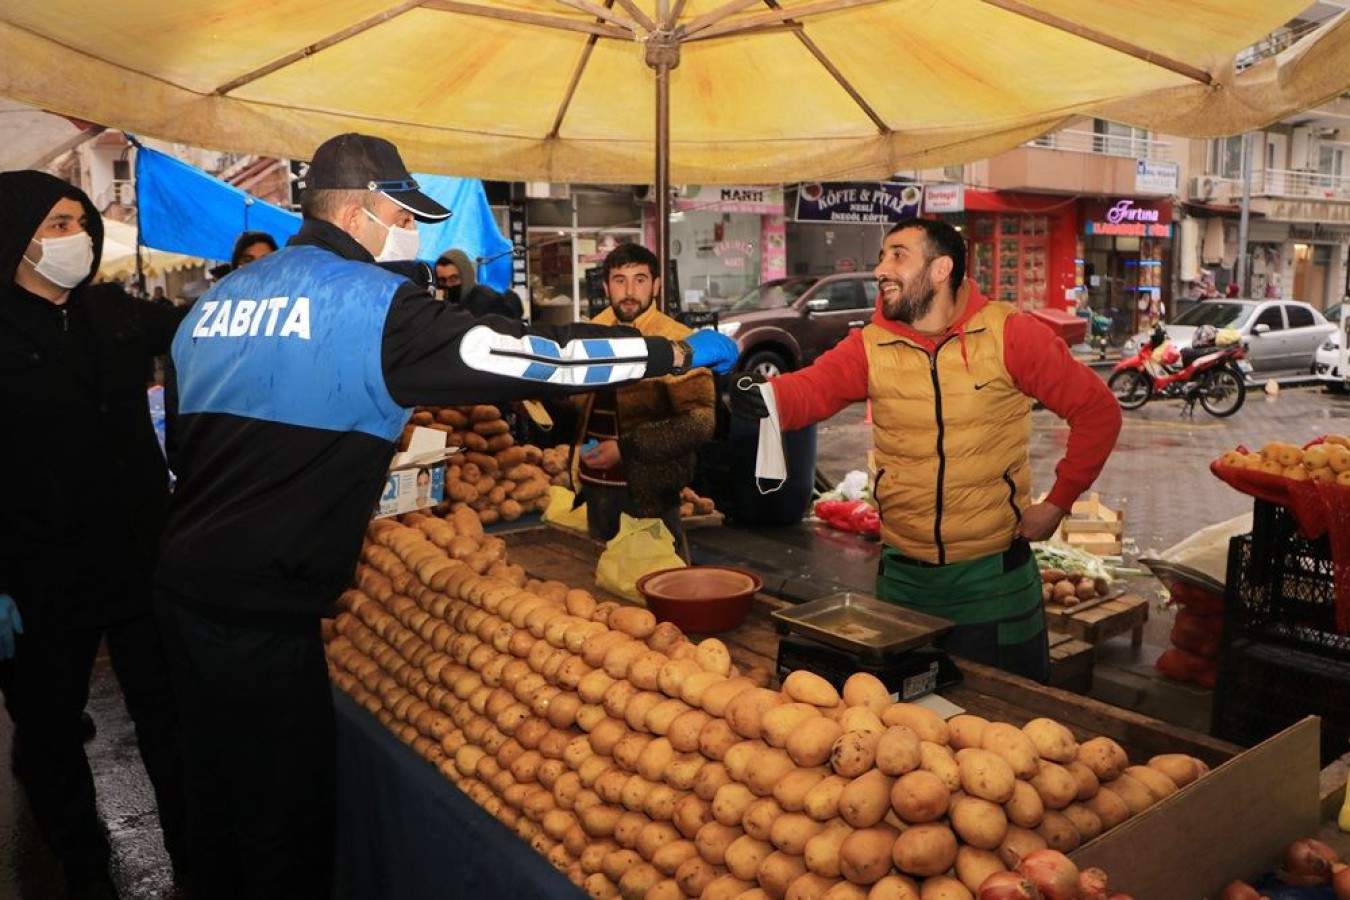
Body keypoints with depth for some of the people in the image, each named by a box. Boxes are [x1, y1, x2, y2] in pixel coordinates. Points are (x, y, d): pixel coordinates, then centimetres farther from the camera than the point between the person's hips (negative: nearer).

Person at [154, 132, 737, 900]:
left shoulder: (217, 297, 12)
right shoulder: (370, 300, -13)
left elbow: (186, 443, 17)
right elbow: (514, 354, -16)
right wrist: (678, 353, -9)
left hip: (186, 585, 9)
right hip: (262, 611, -8)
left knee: (220, 801, 22)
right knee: (289, 824, 6)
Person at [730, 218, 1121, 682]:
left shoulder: (1007, 334, -10)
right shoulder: (870, 346, -4)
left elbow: (1098, 410, -5)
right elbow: (810, 388, -21)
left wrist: (1057, 503, -7)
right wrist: (762, 396, -42)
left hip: (992, 575, -2)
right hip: (902, 575, 3)